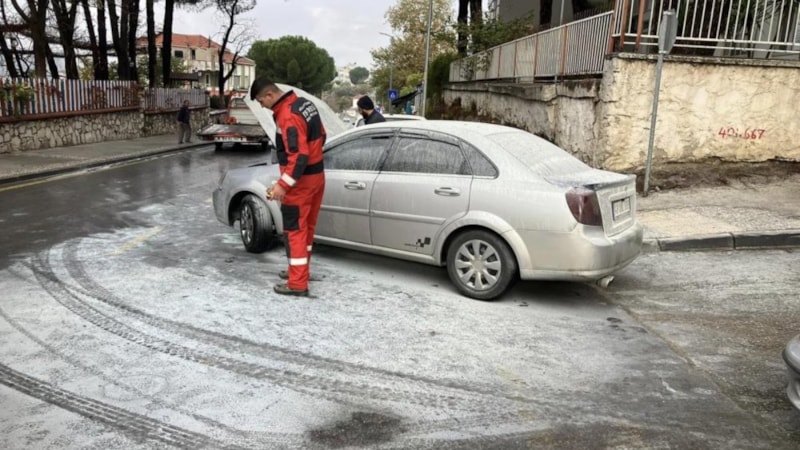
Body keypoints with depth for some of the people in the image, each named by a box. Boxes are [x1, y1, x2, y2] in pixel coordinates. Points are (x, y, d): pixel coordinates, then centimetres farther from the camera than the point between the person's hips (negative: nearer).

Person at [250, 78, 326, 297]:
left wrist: (283, 185, -25)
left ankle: (297, 284, 3)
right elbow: (320, 135, 16)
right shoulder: (305, 103, 6)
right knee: (306, 227, 19)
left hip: (301, 180, -10)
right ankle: (299, 270, 32)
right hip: (316, 175, 10)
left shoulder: (288, 116, -23)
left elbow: (298, 155, -28)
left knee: (295, 230, -2)